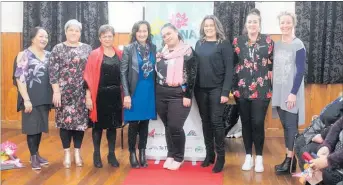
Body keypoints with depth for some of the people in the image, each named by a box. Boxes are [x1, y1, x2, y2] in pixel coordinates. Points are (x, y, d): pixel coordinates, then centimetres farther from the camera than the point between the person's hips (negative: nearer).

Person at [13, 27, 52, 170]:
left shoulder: (48, 55, 9)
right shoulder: (24, 55, -8)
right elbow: (20, 78, -13)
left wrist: (53, 95, 9)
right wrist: (26, 99, -18)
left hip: (44, 97, 6)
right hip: (31, 98, -5)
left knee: (40, 126, 12)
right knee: (32, 126, 0)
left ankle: (37, 154, 24)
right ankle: (33, 156, 11)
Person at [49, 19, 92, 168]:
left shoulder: (87, 48, 8)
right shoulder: (58, 49, 2)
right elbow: (53, 72, -3)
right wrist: (56, 91, -10)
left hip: (82, 92, 2)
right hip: (64, 91, -2)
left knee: (81, 120, 4)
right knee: (65, 120, 2)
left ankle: (77, 152, 19)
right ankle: (67, 153, 16)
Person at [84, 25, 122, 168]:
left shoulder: (119, 54, 7)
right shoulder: (94, 55, -2)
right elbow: (89, 77, -5)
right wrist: (88, 96, -11)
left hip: (115, 95, 3)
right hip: (99, 95, -3)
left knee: (113, 125, 10)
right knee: (98, 125, 7)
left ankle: (111, 154, 22)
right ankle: (97, 154, 21)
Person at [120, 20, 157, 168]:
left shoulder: (153, 48, 5)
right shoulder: (128, 49, -5)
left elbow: (155, 69, 9)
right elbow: (123, 73, -7)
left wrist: (156, 90, 4)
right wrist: (126, 94, -14)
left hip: (149, 91, 3)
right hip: (135, 91, -3)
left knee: (145, 123, 10)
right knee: (134, 124, 4)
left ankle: (142, 153, 22)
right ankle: (132, 153, 19)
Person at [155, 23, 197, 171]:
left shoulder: (187, 51, -4)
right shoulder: (161, 53, 13)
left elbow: (192, 74, -8)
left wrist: (187, 95, -13)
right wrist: (155, 94, 11)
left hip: (179, 95, -5)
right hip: (161, 95, 5)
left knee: (175, 127, -9)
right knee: (167, 127, 9)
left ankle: (178, 157, 10)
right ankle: (170, 155, 24)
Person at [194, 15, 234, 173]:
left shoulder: (224, 44, -4)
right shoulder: (199, 44, 9)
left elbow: (229, 69, -8)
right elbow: (195, 66, 9)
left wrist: (225, 92, -15)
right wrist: (193, 88, 2)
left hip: (216, 89, -4)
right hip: (200, 89, 4)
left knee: (216, 121, -3)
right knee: (205, 122, 10)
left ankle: (220, 156, 9)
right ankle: (209, 154, 22)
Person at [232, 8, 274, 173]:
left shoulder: (268, 41, 3)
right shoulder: (238, 41, 6)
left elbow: (272, 64, 5)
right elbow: (232, 64, 8)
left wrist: (270, 82, 0)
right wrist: (233, 86, 4)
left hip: (262, 89, -2)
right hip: (242, 89, 2)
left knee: (258, 123, -4)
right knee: (246, 123, 8)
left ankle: (259, 157, 11)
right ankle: (248, 156, 19)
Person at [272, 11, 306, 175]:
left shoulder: (298, 45, -8)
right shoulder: (276, 45, 10)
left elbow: (300, 71, -11)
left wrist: (293, 93, -16)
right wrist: (273, 90, 7)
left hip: (291, 92, -6)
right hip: (279, 92, 6)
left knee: (291, 126, 0)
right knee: (285, 125, 10)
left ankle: (290, 162, 8)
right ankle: (287, 158, 17)